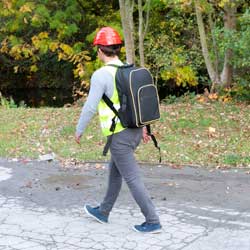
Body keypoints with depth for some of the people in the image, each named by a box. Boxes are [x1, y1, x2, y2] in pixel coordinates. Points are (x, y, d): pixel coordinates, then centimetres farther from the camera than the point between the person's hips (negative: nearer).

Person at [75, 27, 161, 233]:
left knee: (132, 179, -1)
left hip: (119, 136, -8)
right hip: (135, 131, 8)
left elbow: (90, 108, -18)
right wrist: (143, 127, 22)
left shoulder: (101, 75, -19)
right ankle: (103, 212, 36)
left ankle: (153, 221, 1)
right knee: (115, 171, 22)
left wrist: (79, 130, -2)